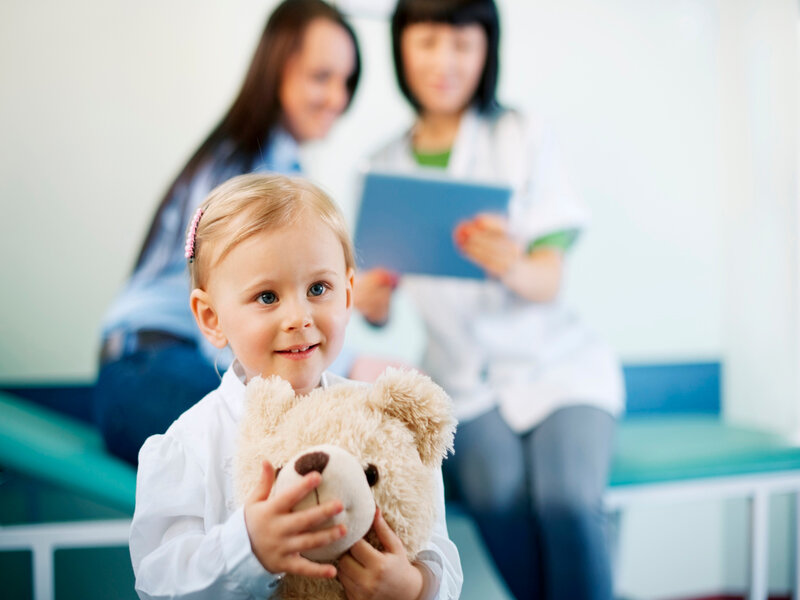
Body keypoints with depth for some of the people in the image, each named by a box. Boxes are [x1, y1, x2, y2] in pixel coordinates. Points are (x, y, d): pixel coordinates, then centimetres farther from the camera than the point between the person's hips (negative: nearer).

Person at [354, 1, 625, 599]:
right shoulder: (386, 166, 8)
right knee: (495, 493, -29)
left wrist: (514, 268, -31)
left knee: (566, 502, -27)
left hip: (558, 364, -1)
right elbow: (378, 306, 7)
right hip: (465, 381, 1)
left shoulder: (523, 138, 1)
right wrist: (364, 299, -18)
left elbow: (550, 280, -7)